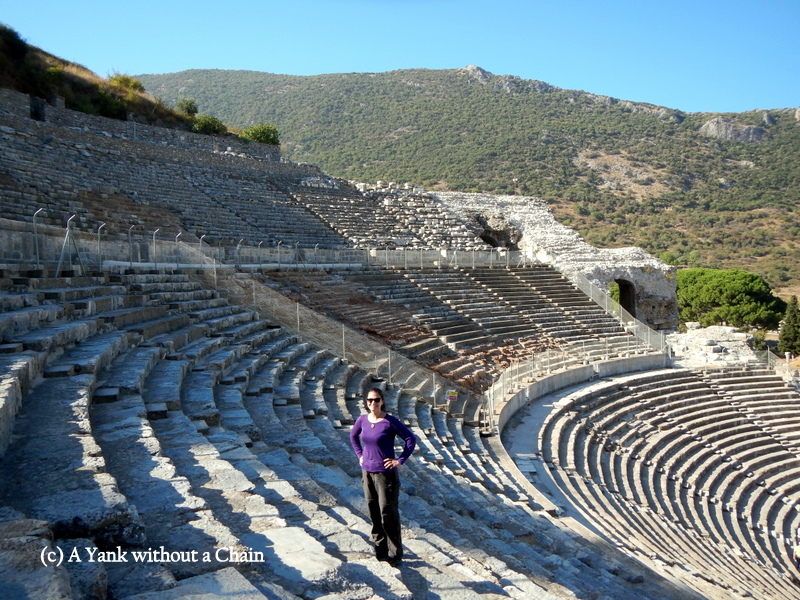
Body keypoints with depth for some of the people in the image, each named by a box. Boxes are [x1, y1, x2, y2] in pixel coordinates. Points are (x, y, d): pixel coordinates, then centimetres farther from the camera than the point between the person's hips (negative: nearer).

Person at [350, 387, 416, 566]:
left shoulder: (390, 422, -13)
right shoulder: (362, 420, 2)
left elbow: (411, 439, -11)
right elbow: (353, 436, 22)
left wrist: (400, 460, -12)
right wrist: (360, 455, 12)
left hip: (385, 473, -5)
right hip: (367, 472, 5)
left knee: (388, 513, 0)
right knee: (374, 512, 14)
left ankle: (395, 553, 13)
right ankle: (380, 549, 29)